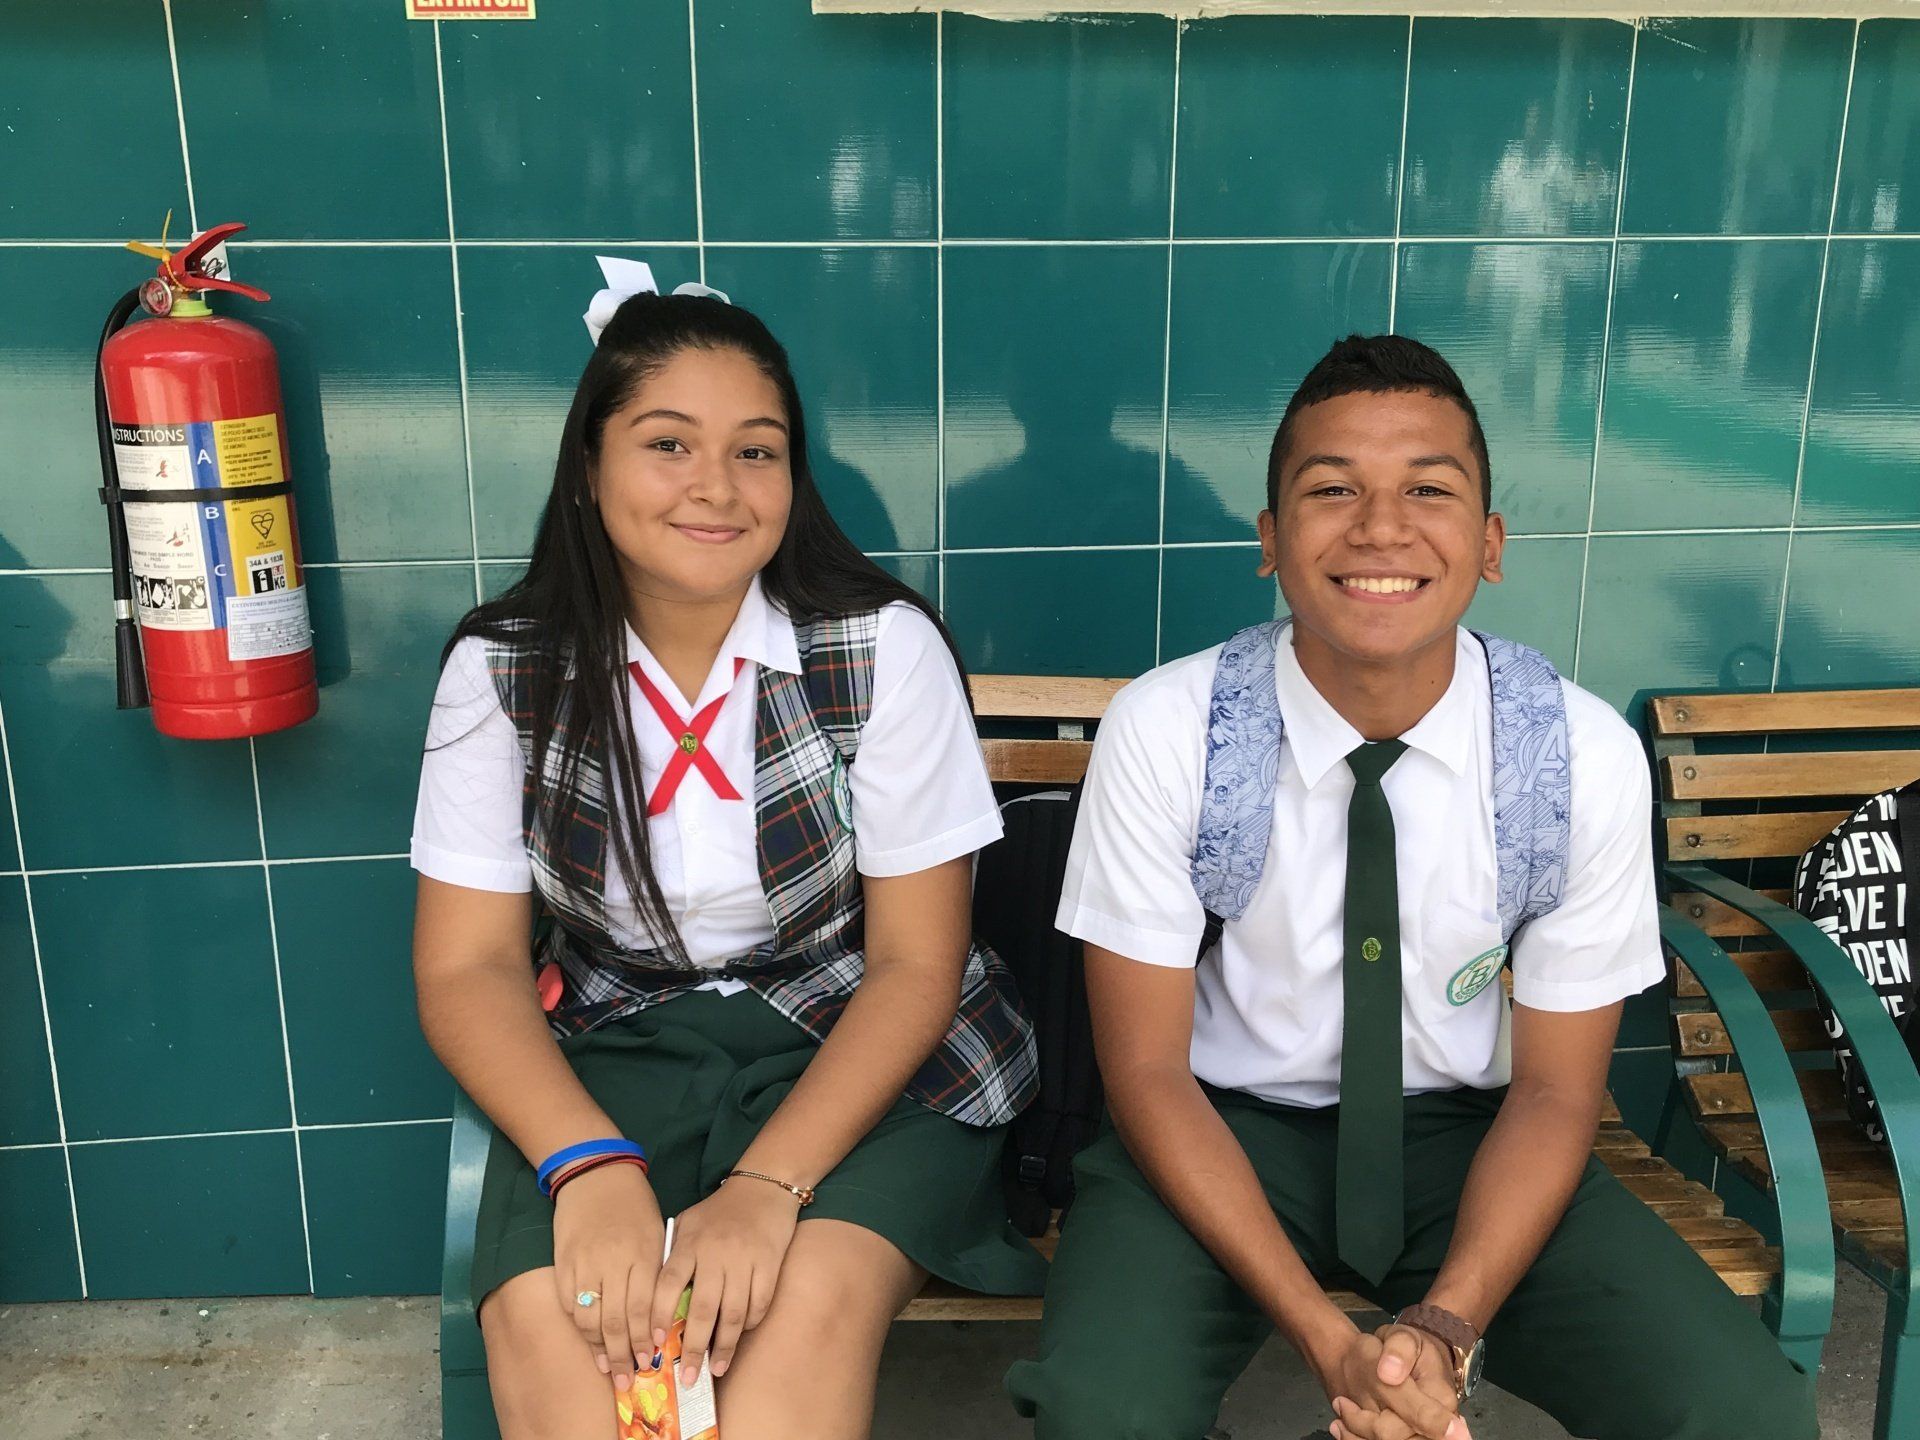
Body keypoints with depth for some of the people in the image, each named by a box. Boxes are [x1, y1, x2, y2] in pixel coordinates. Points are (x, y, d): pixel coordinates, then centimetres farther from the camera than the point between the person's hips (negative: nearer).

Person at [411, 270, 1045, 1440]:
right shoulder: (504, 667, -6)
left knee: (807, 1298, -30)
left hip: (856, 1047, -1)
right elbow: (468, 965, -4)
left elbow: (914, 962, -10)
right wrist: (591, 1166, -22)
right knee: (549, 1317, -26)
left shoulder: (884, 644, -11)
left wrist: (768, 1183, -23)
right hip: (617, 1042, 2)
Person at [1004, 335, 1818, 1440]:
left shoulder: (1589, 756, -13)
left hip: (1466, 1137, 2)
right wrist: (1329, 1342, -21)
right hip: (1223, 1135, -1)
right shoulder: (1164, 733, -18)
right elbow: (1148, 1069, -12)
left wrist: (1446, 1328, -20)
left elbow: (1555, 1089, -4)